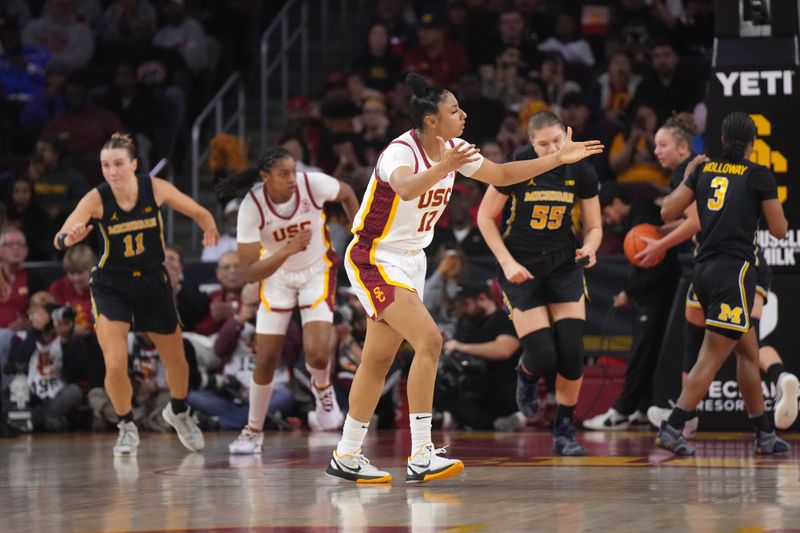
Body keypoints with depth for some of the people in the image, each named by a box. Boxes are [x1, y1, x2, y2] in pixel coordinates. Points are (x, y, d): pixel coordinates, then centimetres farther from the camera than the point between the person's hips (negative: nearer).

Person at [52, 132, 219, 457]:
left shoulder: (155, 189, -16)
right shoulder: (96, 199, -21)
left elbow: (200, 213, -1)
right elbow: (59, 239, -34)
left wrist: (210, 230, -17)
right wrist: (70, 238, -53)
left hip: (153, 283, 2)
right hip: (111, 287, -2)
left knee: (176, 361, 15)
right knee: (115, 366, -17)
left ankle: (178, 412, 47)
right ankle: (127, 428, 11)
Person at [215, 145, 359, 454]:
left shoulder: (313, 184, -26)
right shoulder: (251, 207, -27)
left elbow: (347, 194, 0)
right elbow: (249, 272, -28)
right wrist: (288, 250, -39)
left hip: (317, 271, 0)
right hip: (276, 275, 0)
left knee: (316, 353, -19)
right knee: (265, 361, 1)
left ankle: (322, 388, 17)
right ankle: (254, 431, 21)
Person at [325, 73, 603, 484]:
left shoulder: (452, 151, 2)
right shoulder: (401, 151, -23)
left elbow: (502, 175, 15)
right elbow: (407, 188, -46)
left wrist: (558, 159, 10)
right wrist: (444, 168, -63)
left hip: (409, 261, 9)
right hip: (374, 260, -9)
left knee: (379, 360, 11)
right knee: (429, 340, -21)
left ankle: (346, 456, 20)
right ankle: (421, 456, -21)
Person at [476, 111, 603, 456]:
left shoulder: (581, 172, -5)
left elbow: (593, 227, 5)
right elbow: (486, 217, -3)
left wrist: (589, 248, -18)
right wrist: (506, 262, -12)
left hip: (564, 265, 3)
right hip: (522, 269, -2)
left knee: (572, 354, -10)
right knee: (543, 358, -11)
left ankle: (564, 432, 7)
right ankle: (527, 375, 28)